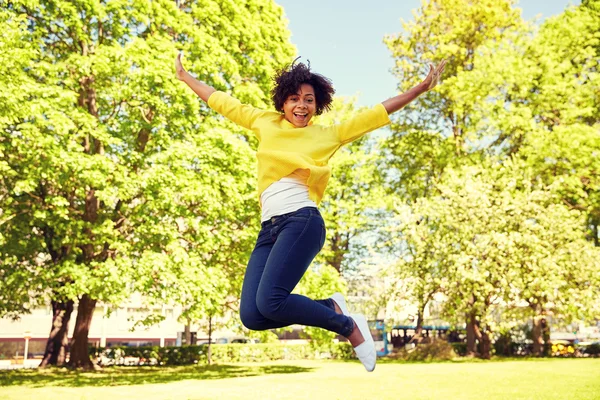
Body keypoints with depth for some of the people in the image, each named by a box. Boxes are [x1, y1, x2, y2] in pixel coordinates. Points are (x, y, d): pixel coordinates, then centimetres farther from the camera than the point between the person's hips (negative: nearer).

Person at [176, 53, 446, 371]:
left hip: (301, 220, -4)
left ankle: (349, 326, -3)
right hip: (268, 228, 5)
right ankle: (332, 308, 7)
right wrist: (184, 76, 36)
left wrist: (421, 88, 13)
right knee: (251, 315, -13)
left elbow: (378, 113, 14)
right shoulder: (265, 123, 20)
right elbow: (221, 101, 29)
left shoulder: (328, 135, 13)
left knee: (270, 301, -26)